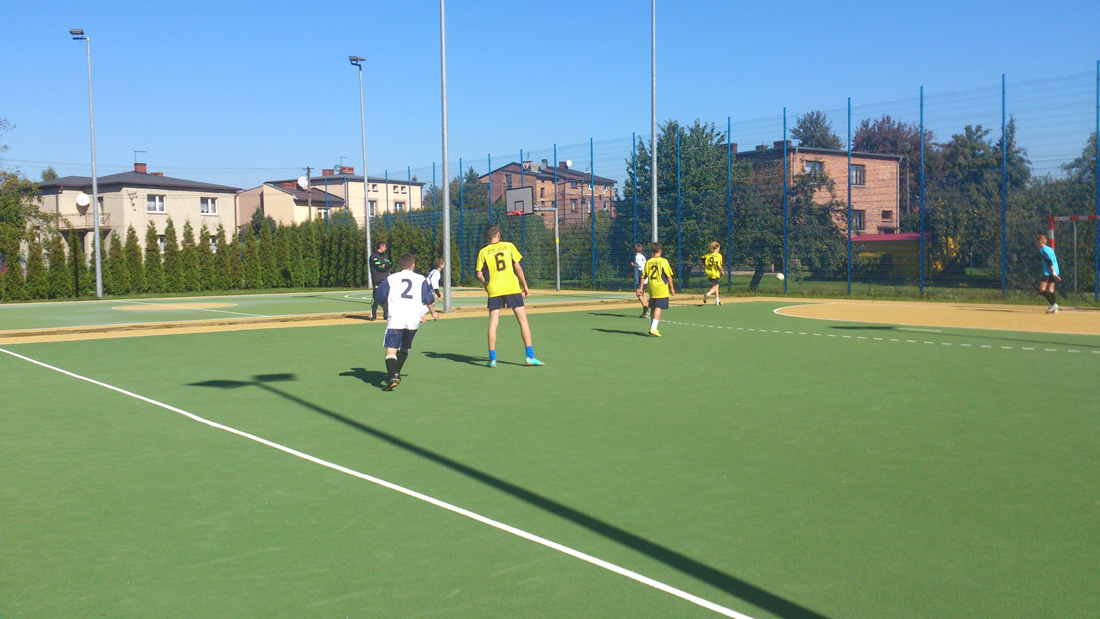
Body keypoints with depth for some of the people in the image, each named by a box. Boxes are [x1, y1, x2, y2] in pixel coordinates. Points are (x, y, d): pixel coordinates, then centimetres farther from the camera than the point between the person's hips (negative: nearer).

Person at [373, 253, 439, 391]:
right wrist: (433, 312, 33)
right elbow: (429, 300, 14)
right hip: (414, 319, 2)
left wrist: (387, 309, 32)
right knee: (404, 347, 22)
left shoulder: (390, 278, 11)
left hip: (395, 318, -2)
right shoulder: (421, 279, 13)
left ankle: (392, 377, -25)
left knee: (391, 348, -8)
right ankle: (396, 374, 22)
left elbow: (379, 298, 13)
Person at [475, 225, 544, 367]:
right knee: (523, 321, 4)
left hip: (494, 291, 1)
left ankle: (492, 359, 4)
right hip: (512, 288, -1)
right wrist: (525, 285, 9)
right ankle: (530, 356, 0)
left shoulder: (483, 252, 5)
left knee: (493, 323, 6)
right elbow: (518, 267, 2)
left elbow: (480, 275, 0)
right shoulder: (509, 246, 5)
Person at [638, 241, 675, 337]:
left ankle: (653, 326, 25)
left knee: (653, 307, 16)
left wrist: (641, 288, 10)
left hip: (651, 288, 5)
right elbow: (669, 276, -5)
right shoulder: (663, 261, -7)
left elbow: (644, 276, 5)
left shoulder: (648, 262, 4)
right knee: (658, 307, -7)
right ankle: (653, 328, -17)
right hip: (661, 288, -5)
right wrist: (672, 288, 2)